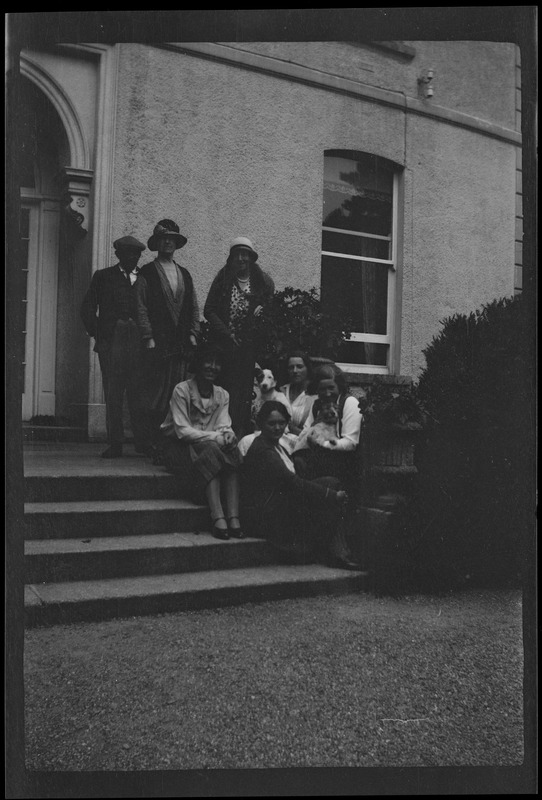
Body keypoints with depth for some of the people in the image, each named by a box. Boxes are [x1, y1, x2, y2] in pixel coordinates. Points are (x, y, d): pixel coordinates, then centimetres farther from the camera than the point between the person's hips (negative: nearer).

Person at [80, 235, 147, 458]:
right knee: (112, 395, 0)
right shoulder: (103, 277, 12)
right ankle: (115, 444, 6)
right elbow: (87, 308, 9)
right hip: (111, 342, 0)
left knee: (139, 393, -2)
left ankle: (143, 442, 6)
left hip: (139, 341, 0)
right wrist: (97, 333, -1)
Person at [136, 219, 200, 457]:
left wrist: (193, 334, 6)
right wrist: (148, 338, -10)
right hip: (157, 344, -4)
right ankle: (153, 445, 1)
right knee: (155, 396, -4)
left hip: (182, 345, 4)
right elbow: (141, 308, -2)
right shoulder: (147, 273, 5)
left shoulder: (184, 274, 20)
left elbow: (193, 307, 19)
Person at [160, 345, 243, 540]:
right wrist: (215, 437, -29)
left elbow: (224, 427, -3)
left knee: (232, 450, -27)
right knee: (210, 451, -34)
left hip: (211, 446, 5)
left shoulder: (222, 395, 8)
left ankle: (233, 517, -37)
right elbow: (182, 430, -18)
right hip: (178, 445, -4)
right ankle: (218, 518, -44)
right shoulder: (182, 390, -9)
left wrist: (227, 435, -28)